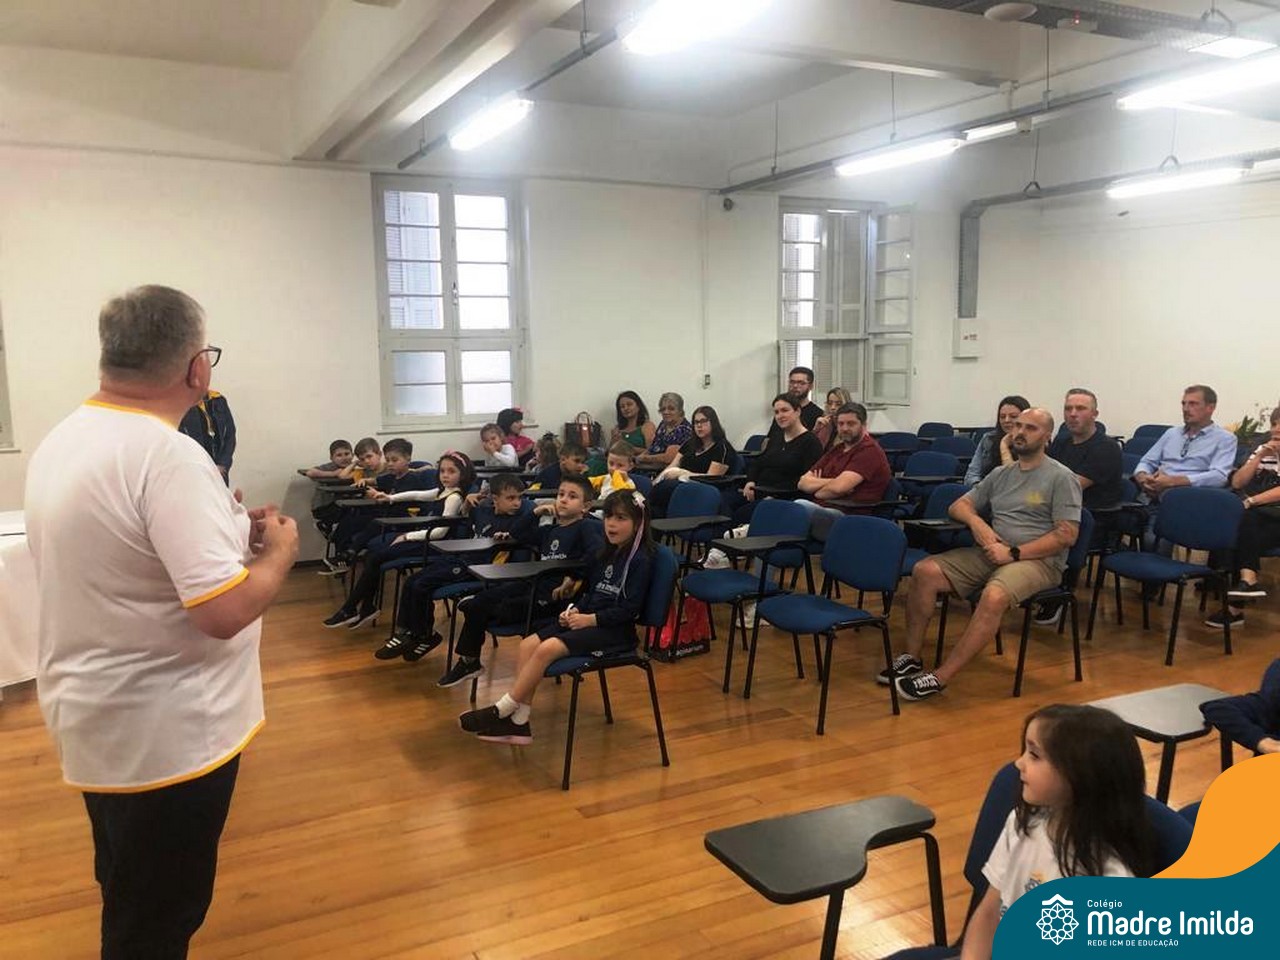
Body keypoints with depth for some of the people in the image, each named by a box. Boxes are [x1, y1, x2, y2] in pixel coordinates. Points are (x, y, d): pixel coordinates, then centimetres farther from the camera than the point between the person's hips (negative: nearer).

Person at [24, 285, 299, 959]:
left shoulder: (60, 441, 4)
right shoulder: (167, 456, -26)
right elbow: (226, 611, -29)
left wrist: (223, 523, 11)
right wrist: (279, 550, -11)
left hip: (99, 717, 9)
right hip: (164, 733, -9)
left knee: (132, 900, 27)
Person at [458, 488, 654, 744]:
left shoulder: (641, 560, -10)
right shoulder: (605, 555, 15)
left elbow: (629, 609, -16)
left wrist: (590, 619, -18)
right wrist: (576, 611, 2)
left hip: (614, 630, -8)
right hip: (586, 620, 8)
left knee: (547, 648, -25)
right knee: (528, 644, -11)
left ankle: (500, 712, -13)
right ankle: (519, 723, -13)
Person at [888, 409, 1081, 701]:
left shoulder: (1061, 478, -2)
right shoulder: (1000, 474, 17)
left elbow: (1067, 535, -9)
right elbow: (959, 505, 20)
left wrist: (1014, 553, -16)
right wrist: (975, 521, -4)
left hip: (1039, 559, -6)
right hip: (992, 554, 6)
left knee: (994, 596, -38)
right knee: (925, 572, -16)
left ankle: (940, 679, -33)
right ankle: (912, 658, -9)